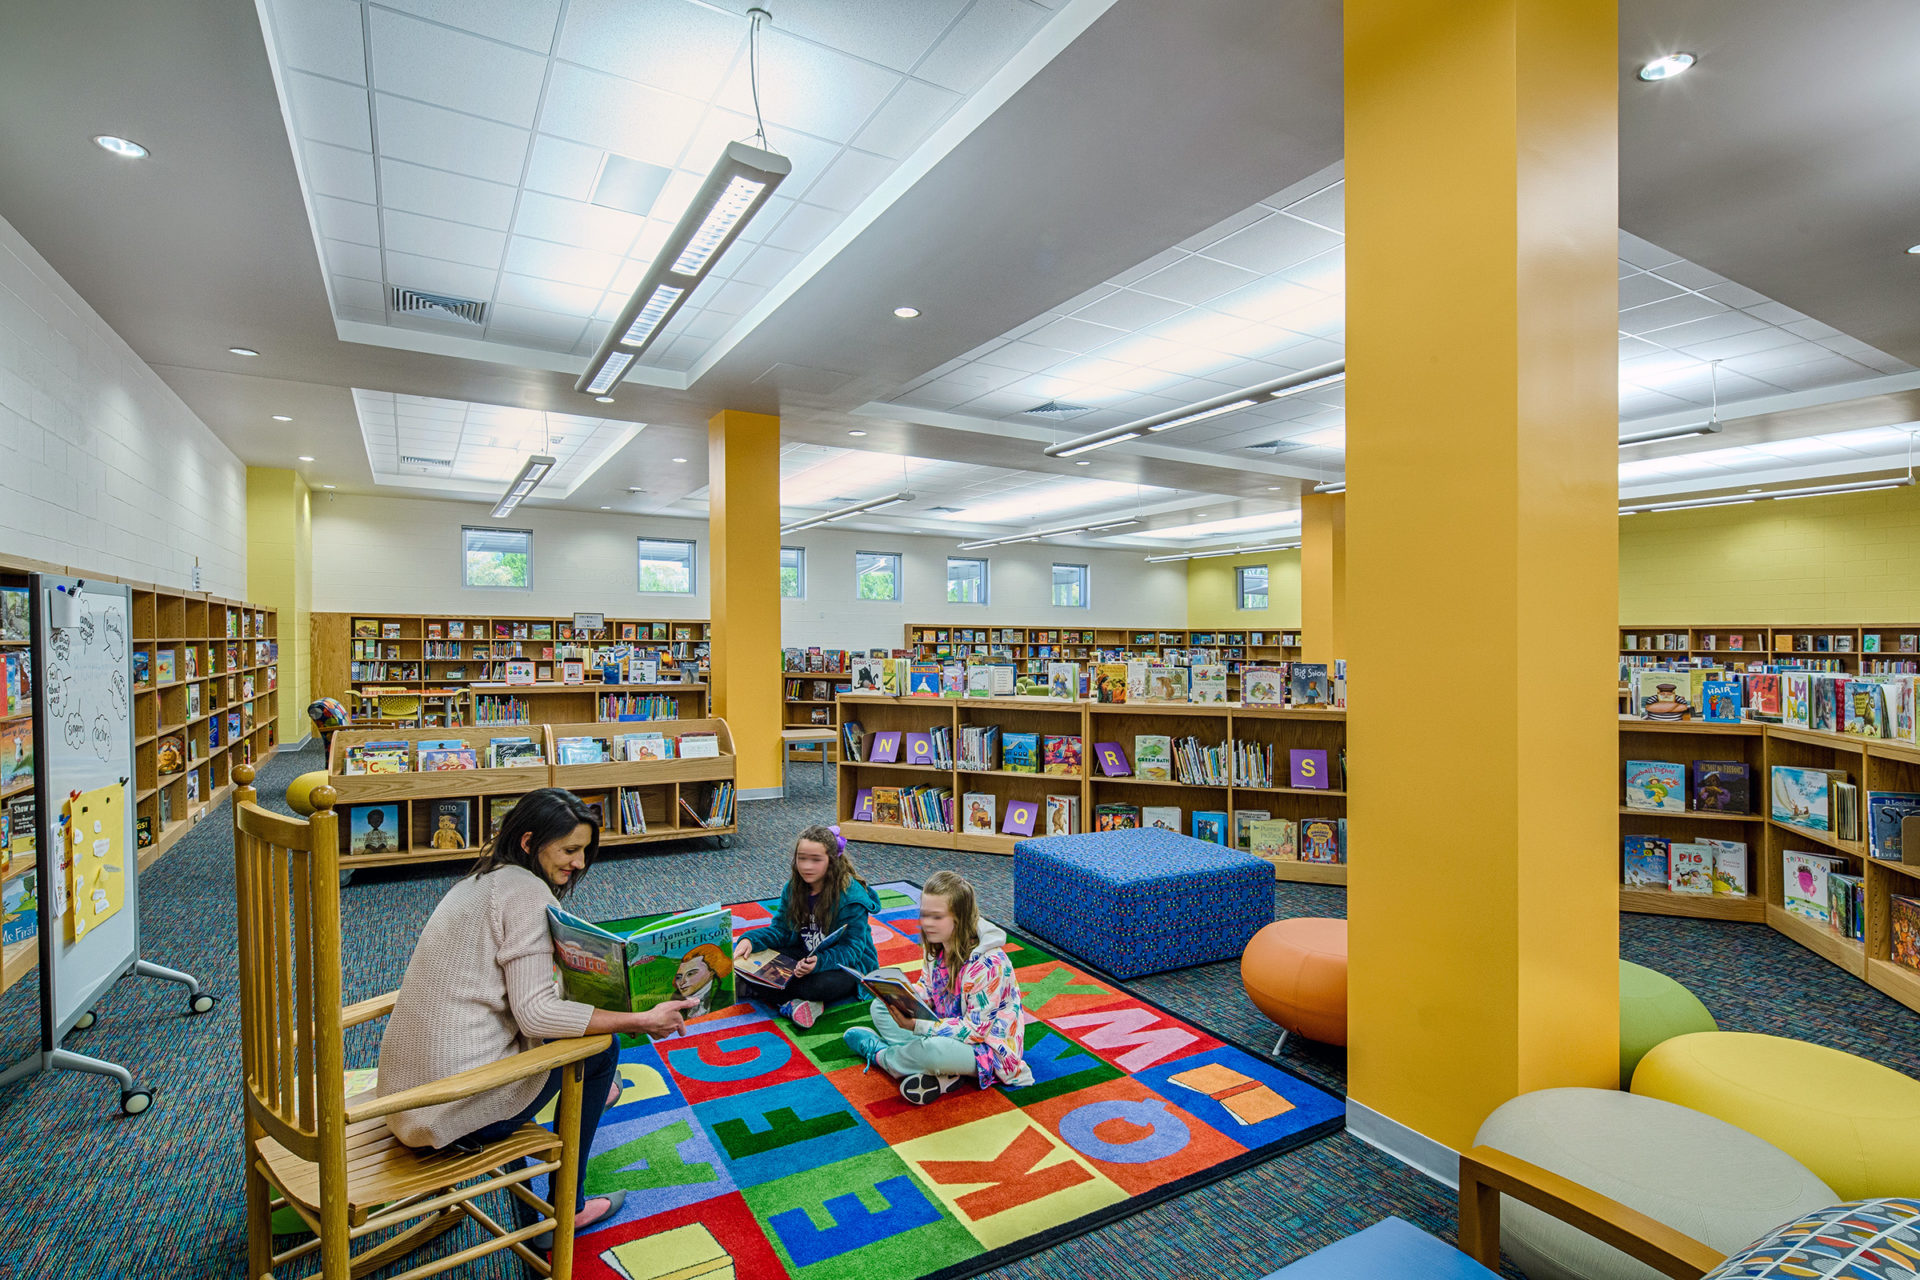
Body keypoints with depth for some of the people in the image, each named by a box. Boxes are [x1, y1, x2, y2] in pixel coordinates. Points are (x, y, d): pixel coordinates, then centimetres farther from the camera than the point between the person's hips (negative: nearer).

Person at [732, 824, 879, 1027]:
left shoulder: (852, 897, -22)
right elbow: (781, 930, 2)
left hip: (848, 964, -6)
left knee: (823, 985, -38)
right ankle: (789, 1001, -24)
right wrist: (751, 940, -18)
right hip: (804, 955, 6)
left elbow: (850, 949, -23)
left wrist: (819, 962, -41)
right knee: (757, 954, -13)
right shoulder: (793, 887, -2)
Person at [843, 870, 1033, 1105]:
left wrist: (918, 1027, -31)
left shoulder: (987, 964, -28)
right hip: (945, 1027, 9)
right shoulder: (936, 946, -3)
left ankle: (879, 1053, -3)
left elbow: (976, 1029, -26)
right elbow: (927, 991, 8)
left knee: (933, 1050, -38)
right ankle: (939, 1074, -16)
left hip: (987, 1048, -8)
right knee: (880, 1007, 1)